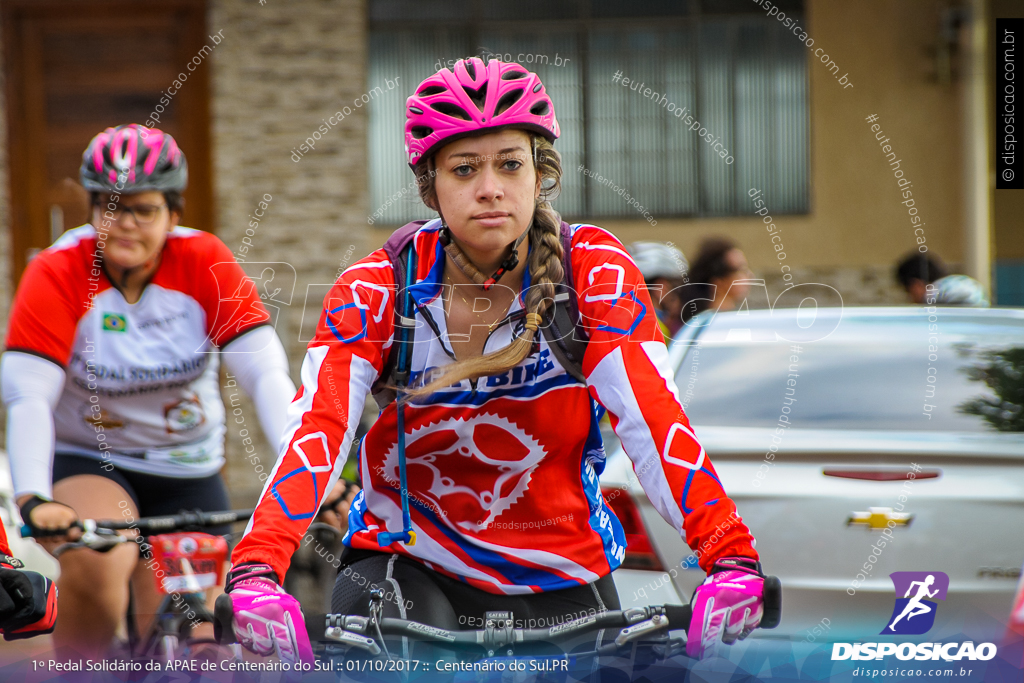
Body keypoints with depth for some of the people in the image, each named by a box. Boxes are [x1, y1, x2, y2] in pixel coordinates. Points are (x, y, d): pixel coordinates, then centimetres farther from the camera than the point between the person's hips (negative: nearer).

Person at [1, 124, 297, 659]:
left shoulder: (204, 264, -12)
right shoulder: (57, 274, -16)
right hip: (86, 465, -2)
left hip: (187, 476, 2)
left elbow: (265, 373, -20)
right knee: (95, 562, -34)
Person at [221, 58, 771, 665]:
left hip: (561, 581, 1)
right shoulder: (377, 290, -11)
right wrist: (256, 570, -40)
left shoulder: (594, 270, -11)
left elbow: (655, 420, -23)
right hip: (409, 565, -1)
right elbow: (316, 430, -23)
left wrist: (732, 559, -38)